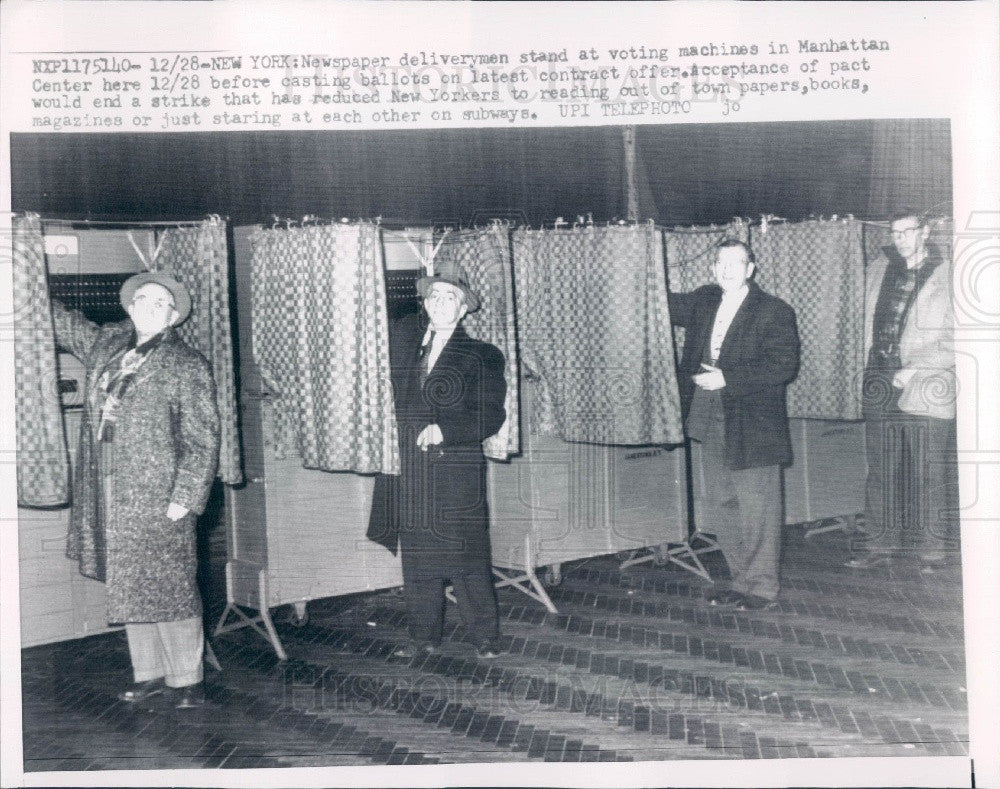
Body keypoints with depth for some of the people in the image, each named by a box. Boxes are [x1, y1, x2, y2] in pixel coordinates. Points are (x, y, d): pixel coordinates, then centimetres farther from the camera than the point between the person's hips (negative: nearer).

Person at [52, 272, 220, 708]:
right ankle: (149, 673, 26)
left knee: (168, 589, -1)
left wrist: (185, 498, -14)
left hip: (158, 499, -6)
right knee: (129, 587, 13)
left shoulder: (186, 365, -4)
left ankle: (186, 680, 11)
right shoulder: (104, 344, 12)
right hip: (109, 498, 6)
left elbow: (201, 439, -8)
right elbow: (61, 321, 25)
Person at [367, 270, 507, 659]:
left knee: (467, 559, -2)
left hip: (457, 471, -4)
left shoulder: (481, 356, 2)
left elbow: (491, 416, -7)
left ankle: (485, 637, 12)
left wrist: (443, 430, -18)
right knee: (417, 558, 10)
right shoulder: (403, 338, 14)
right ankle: (424, 636, 23)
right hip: (409, 470, 4)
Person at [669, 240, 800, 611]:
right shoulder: (703, 302, 10)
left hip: (753, 427, -6)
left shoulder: (774, 312, -8)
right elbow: (669, 305, 23)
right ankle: (740, 581, 26)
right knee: (722, 507, 14)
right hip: (712, 423, 7)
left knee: (757, 510, 1)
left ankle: (761, 587, 13)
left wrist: (727, 379, -19)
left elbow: (784, 365, -15)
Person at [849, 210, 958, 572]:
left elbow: (954, 342, -8)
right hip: (880, 386, 4)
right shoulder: (878, 269, 10)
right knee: (881, 470, 10)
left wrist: (913, 369, -15)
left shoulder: (946, 277, -4)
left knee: (929, 473, 1)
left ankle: (932, 548, 13)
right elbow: (863, 319, 23)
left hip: (926, 389, -4)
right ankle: (881, 544, 20)